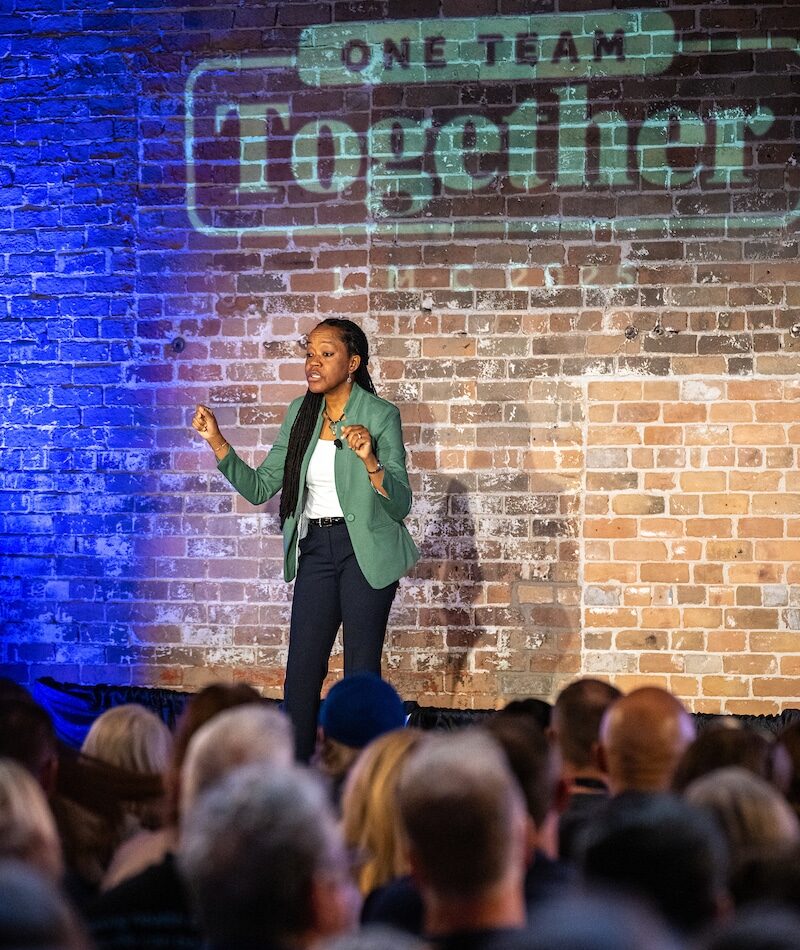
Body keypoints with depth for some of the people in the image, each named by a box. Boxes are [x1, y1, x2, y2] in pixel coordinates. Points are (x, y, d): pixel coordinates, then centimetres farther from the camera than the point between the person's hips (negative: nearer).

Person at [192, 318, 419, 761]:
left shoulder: (380, 414, -8)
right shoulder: (300, 413, 8)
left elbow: (400, 504, -12)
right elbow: (260, 488, 8)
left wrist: (369, 462, -29)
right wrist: (217, 442, -1)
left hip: (366, 549, -5)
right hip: (316, 549, 5)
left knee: (361, 670, -2)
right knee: (301, 671, 2)